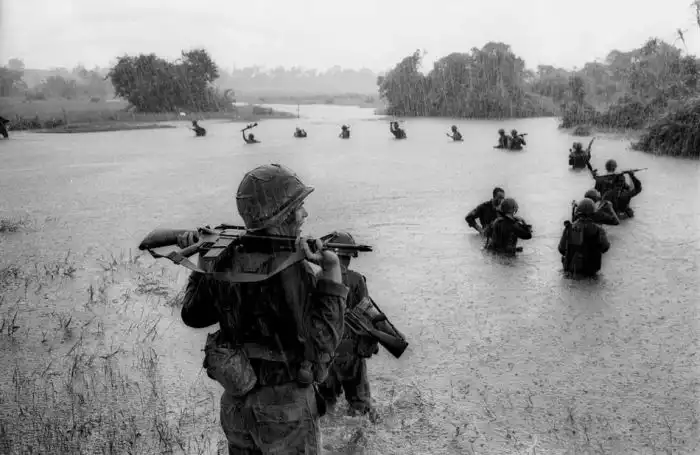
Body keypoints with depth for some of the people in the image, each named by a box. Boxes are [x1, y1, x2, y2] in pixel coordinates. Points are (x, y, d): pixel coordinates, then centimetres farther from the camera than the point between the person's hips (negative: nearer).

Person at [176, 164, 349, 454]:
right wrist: (333, 275, -24)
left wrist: (202, 265, 15)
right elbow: (321, 343, -24)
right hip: (284, 412, -6)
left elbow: (194, 315, 7)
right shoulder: (293, 273, -25)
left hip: (236, 405, 6)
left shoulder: (227, 263, -6)